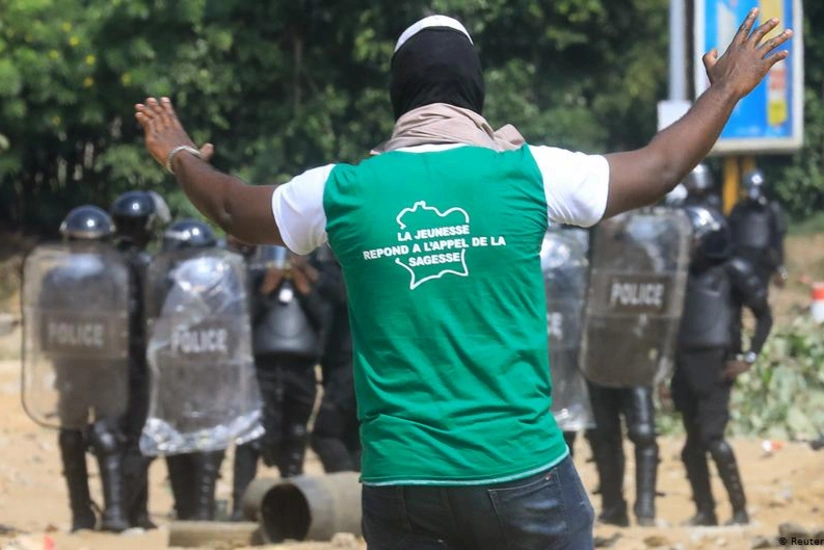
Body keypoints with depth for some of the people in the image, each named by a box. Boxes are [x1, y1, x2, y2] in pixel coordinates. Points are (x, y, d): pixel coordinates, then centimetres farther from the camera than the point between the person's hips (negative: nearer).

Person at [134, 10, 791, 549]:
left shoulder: (342, 190, 2)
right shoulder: (526, 172, -3)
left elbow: (233, 209, 21)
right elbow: (659, 168, 9)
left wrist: (181, 158, 43)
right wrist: (728, 89, 26)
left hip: (400, 480, 2)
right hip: (521, 470, -2)